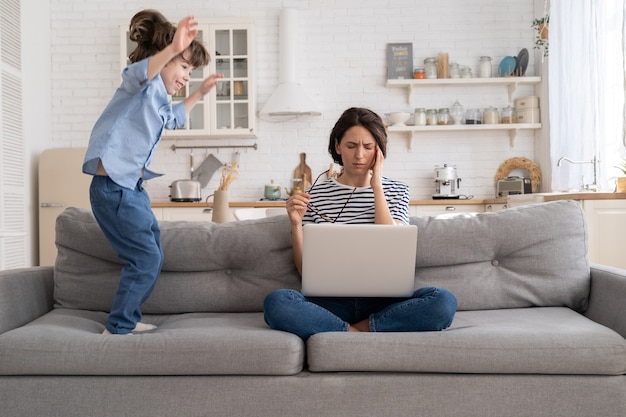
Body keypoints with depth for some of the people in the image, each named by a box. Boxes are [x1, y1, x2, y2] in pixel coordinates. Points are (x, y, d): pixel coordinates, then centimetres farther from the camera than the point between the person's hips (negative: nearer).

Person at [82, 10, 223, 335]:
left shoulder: (159, 99, 20)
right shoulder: (144, 83, -10)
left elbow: (174, 119, 42)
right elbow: (140, 72, -37)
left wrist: (200, 93, 40)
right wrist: (171, 49, -54)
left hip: (131, 187, 11)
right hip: (114, 187, -11)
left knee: (151, 256, 17)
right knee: (146, 258, -9)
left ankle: (128, 318, 31)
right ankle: (116, 329, 3)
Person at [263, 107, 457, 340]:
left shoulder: (396, 191, 10)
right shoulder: (316, 194, 7)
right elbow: (304, 269, 6)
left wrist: (376, 185, -5)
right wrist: (296, 225, -12)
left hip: (381, 301, 1)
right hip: (331, 301, 0)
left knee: (443, 301, -28)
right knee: (276, 302, -31)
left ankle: (354, 331, -15)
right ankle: (363, 335, -19)